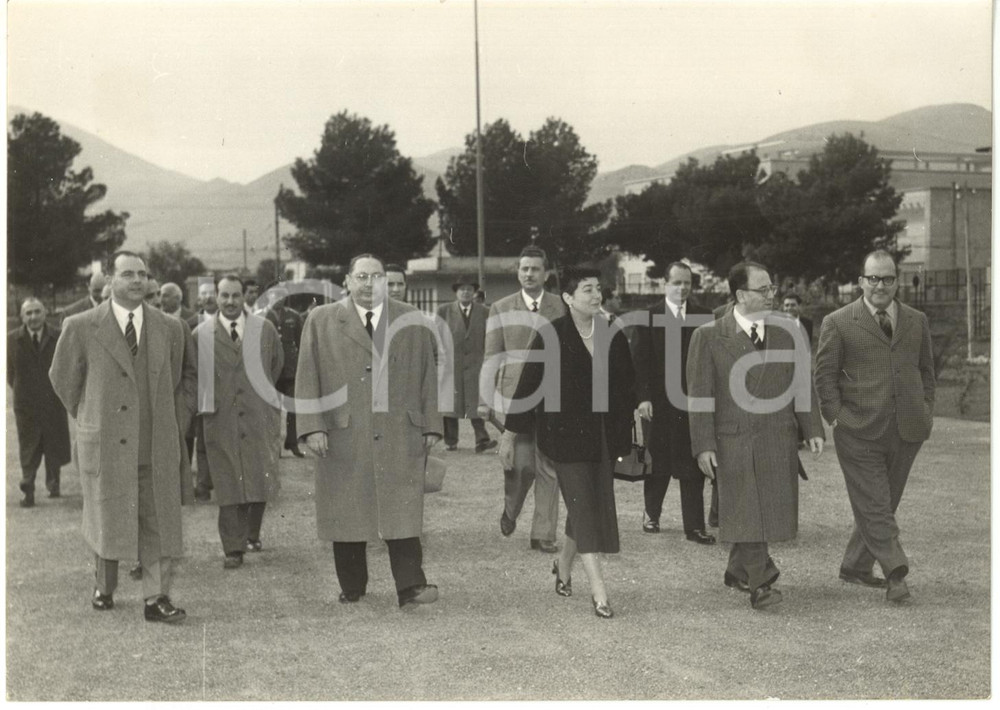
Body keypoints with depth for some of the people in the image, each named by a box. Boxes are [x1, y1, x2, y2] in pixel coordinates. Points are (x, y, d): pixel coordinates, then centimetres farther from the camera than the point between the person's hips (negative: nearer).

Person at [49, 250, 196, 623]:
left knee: (158, 522, 2)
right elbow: (62, 379, 9)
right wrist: (89, 418, 10)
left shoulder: (169, 328, 5)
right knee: (106, 520, 9)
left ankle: (156, 599, 8)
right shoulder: (81, 327, -3)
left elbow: (185, 376, 17)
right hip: (104, 441, -2)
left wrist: (174, 421, 10)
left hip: (158, 445, 2)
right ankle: (104, 587, 30)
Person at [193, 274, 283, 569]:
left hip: (260, 418, 1)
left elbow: (277, 362, 20)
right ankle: (234, 549, 5)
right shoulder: (201, 334, 0)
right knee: (228, 487, -1)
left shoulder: (264, 329, 4)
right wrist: (208, 400, 7)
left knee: (261, 482, 5)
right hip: (221, 420, -1)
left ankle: (252, 534, 28)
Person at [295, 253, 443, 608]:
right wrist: (312, 426, -7)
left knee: (402, 509, -4)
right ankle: (351, 588, 18)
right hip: (342, 435, 0)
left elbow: (428, 377, 9)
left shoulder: (413, 321, 10)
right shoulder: (321, 321, 6)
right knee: (346, 511, 5)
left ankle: (410, 586, -3)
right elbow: (307, 378, 2)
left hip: (400, 435, 0)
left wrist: (431, 426, 3)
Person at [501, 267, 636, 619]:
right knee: (583, 508, -6)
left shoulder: (613, 338, 3)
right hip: (563, 433, -4)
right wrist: (510, 435, -2)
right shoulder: (551, 336, -8)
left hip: (601, 436, 5)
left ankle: (564, 564, 37)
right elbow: (527, 386, -4)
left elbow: (626, 388, 11)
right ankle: (599, 591, -3)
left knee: (595, 507, 12)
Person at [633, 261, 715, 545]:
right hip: (660, 402, -1)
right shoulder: (650, 317, 1)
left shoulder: (703, 317, 5)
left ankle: (694, 526, 4)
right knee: (658, 463, 10)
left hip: (694, 401, 1)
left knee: (693, 467, 1)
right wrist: (643, 397, -9)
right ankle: (651, 513, 29)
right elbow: (641, 361, -2)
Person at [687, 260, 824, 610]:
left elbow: (802, 383, 12)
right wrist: (703, 446, -9)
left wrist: (813, 429, 5)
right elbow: (699, 394, -5)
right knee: (746, 512, -3)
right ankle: (760, 581, 7)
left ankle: (738, 571, 28)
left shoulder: (786, 333, 7)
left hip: (778, 441, 3)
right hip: (733, 440, -3)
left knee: (764, 510, 8)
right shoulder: (708, 336, -4)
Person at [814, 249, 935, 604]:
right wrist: (836, 417, -7)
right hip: (860, 432, -4)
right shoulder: (837, 323, -1)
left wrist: (927, 409, 7)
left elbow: (926, 369, 19)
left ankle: (856, 566, 26)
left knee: (882, 504, 12)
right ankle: (895, 572, -5)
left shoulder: (917, 321, 12)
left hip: (906, 430, 5)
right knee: (874, 505, -7)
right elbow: (825, 374, 0)